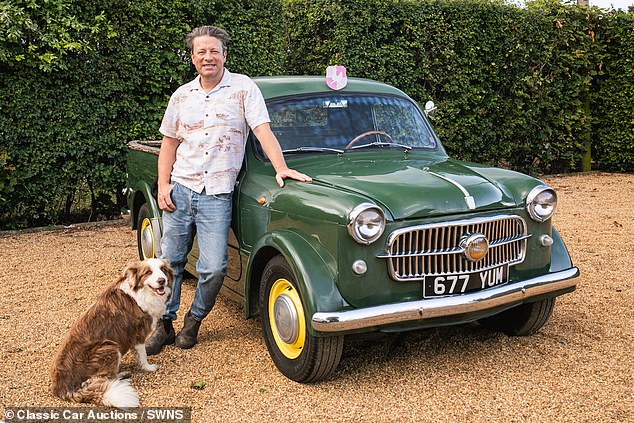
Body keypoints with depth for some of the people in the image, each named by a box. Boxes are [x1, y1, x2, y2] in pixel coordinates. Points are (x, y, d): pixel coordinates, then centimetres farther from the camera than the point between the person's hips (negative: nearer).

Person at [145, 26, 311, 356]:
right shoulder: (182, 95, 11)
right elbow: (169, 144, 15)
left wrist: (280, 168, -20)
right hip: (180, 189, 3)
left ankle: (193, 321, 17)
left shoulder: (243, 87, 0)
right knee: (170, 260, 7)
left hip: (217, 193, -3)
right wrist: (163, 185, 3)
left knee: (214, 268, -7)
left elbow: (263, 131, -7)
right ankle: (163, 325, 22)